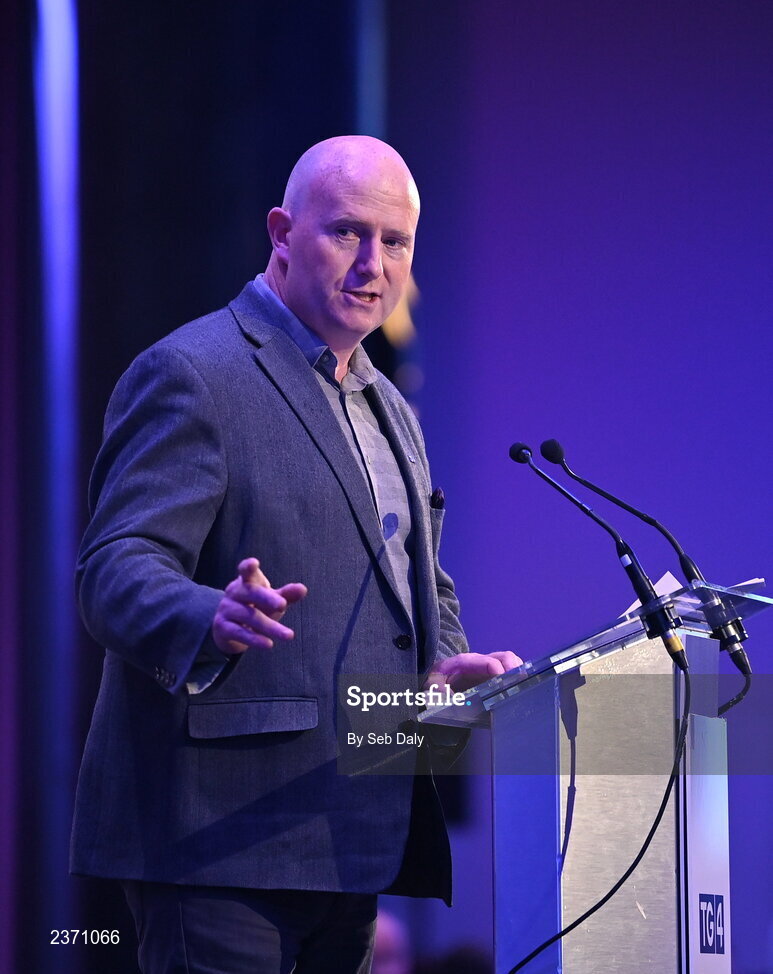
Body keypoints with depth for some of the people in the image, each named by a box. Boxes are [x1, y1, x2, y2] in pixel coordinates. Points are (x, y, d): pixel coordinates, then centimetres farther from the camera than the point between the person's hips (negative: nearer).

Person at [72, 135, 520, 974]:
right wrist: (213, 621, -38)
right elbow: (114, 568, -16)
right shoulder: (190, 375, -6)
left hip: (348, 841, 8)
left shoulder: (389, 410, 23)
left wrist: (445, 665, 8)